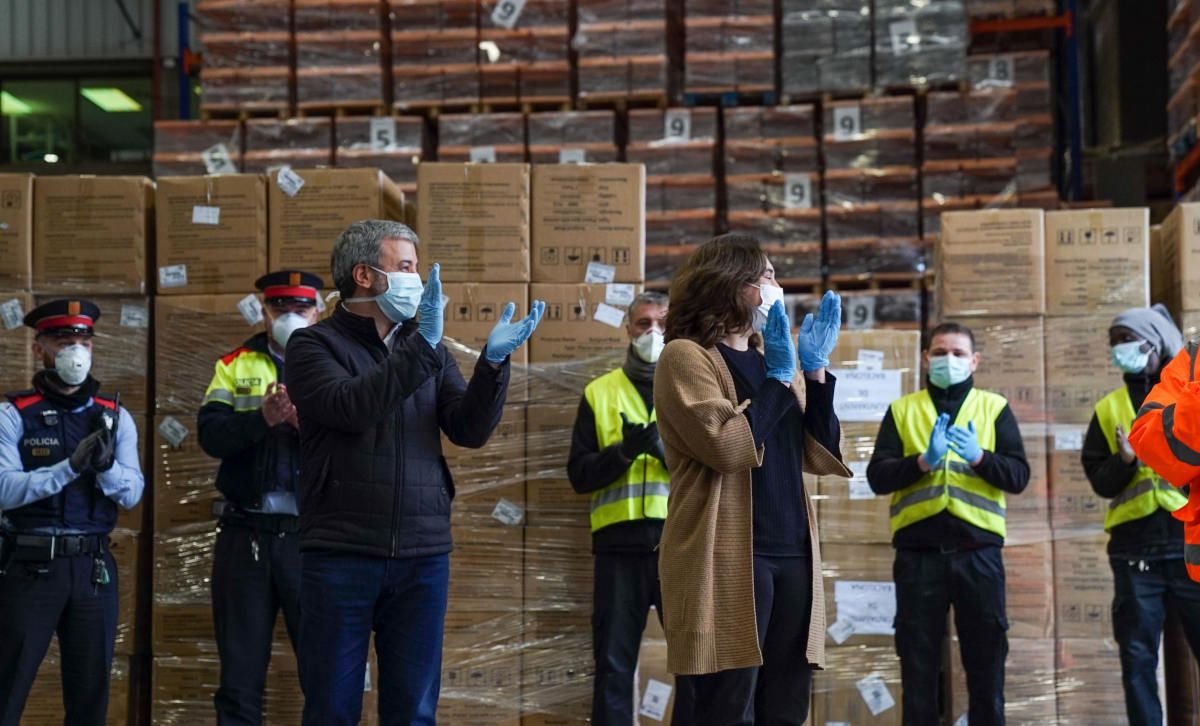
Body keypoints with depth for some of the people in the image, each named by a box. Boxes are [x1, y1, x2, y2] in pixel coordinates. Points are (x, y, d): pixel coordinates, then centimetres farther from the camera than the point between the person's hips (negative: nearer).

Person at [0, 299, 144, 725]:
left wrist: (105, 465, -20)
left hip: (93, 566, 3)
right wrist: (70, 466, -24)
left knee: (91, 691, 10)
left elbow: (132, 494, 0)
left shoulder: (115, 417, 8)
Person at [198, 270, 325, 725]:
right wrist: (262, 419, -21)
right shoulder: (234, 367, 11)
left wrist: (308, 423, -23)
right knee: (240, 675, 8)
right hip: (246, 533, 2)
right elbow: (211, 434, -5)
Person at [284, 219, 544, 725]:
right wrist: (420, 346, -23)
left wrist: (493, 362, -13)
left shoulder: (429, 351, 15)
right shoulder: (313, 345, 2)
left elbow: (470, 431, 3)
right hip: (340, 555, -4)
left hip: (423, 556, 4)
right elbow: (350, 408, -17)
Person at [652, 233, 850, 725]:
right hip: (727, 561, -7)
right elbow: (727, 447, -17)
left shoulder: (775, 365, 19)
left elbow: (821, 458, 10)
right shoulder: (685, 357, -3)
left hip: (791, 556, 7)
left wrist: (815, 368, 3)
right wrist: (778, 376, -9)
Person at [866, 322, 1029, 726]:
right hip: (918, 550, 0)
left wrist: (978, 456, -17)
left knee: (986, 660, 4)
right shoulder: (902, 410, 11)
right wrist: (923, 461, -17)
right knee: (918, 663, 4)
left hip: (978, 550, 0)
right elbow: (877, 477, 0)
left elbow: (1018, 476, 0)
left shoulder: (994, 408, 11)